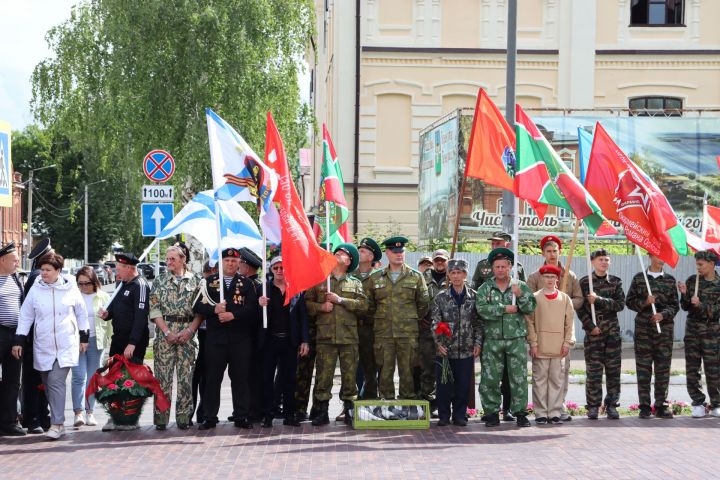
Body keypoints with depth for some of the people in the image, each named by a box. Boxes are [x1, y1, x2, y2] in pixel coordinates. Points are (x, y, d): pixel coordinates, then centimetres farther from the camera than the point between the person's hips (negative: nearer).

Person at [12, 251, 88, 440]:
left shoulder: (70, 289, -1)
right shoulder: (36, 290, 1)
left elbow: (81, 313, 10)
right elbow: (25, 316, 5)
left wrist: (84, 337, 12)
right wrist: (19, 341, 0)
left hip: (66, 346, -3)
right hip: (43, 347, 3)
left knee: (56, 382, -15)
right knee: (48, 384, 7)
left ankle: (57, 424, -13)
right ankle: (58, 422, 19)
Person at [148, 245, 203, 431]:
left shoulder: (195, 280, 7)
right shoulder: (159, 280, 8)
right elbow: (154, 308, 2)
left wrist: (190, 330, -9)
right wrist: (167, 332, -9)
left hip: (188, 332, 0)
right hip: (164, 331, 0)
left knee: (186, 376, 0)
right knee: (163, 375, -2)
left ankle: (184, 417, 5)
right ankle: (161, 418, 1)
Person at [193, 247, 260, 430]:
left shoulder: (247, 283, 9)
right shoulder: (209, 282, 10)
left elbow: (252, 308, -4)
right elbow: (198, 306, 2)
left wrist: (233, 314, -16)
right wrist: (214, 310, -15)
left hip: (241, 338, 0)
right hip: (215, 338, 0)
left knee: (240, 378, 2)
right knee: (212, 378, 2)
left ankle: (241, 417, 9)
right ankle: (210, 418, 7)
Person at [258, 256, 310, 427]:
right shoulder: (264, 288, 4)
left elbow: (303, 316, 5)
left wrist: (304, 341, -1)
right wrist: (260, 305, -21)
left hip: (289, 341, 1)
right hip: (269, 340, -1)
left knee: (289, 378, 5)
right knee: (267, 378, 1)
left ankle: (289, 415, 11)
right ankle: (267, 415, 5)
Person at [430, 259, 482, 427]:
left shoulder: (474, 297, 4)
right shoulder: (441, 297, 1)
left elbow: (478, 323, 6)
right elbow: (435, 322, -1)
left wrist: (478, 343, -1)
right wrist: (439, 343, -11)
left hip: (466, 350, 1)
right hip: (446, 349, -1)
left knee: (463, 384, 4)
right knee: (444, 384, 2)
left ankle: (459, 415, 16)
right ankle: (444, 416, 13)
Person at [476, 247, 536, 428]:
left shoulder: (521, 286, 9)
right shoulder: (485, 288, 7)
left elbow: (531, 307, 0)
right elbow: (482, 309, -9)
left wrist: (520, 296, -17)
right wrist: (506, 309, -11)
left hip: (516, 339, 0)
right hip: (492, 340, 0)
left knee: (519, 377, 0)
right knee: (490, 378, 1)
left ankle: (520, 412, 8)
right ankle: (492, 412, 9)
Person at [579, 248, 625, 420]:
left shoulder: (615, 282, 8)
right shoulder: (584, 282, 3)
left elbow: (620, 304, -4)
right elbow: (580, 308, -1)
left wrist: (598, 300, -14)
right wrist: (590, 326, -11)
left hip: (613, 332, 2)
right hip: (593, 332, -2)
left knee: (613, 370, 2)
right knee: (593, 371, -3)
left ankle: (611, 405, 9)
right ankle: (593, 406, 3)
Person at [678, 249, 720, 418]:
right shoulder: (692, 280, 5)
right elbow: (685, 307, 8)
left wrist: (700, 305, -21)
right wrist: (684, 294, -10)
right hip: (692, 328, 3)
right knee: (692, 369, 1)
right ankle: (698, 404, 10)